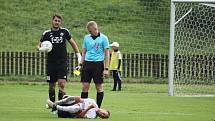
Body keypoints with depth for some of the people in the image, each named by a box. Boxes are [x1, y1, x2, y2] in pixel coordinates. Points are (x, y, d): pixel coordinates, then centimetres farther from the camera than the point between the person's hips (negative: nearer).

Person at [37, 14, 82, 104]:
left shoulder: (64, 31, 5)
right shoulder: (47, 33, 3)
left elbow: (72, 43, 16)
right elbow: (39, 45, 9)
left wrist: (78, 55, 12)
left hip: (62, 62, -1)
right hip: (51, 63, 1)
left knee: (62, 84, -13)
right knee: (51, 86, 6)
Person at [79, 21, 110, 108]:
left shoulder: (103, 38, -2)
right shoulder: (86, 38, 10)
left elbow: (107, 54, -2)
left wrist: (106, 69, -7)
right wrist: (81, 64, 10)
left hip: (98, 64, -4)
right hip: (87, 63, 4)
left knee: (99, 87, 1)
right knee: (85, 86, -1)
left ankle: (98, 108, 7)